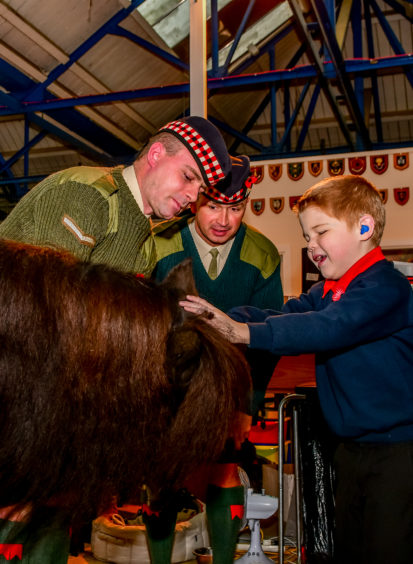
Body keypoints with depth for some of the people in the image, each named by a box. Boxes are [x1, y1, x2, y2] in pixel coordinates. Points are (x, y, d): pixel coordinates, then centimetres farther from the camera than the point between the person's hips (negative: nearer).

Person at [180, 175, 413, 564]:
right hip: (353, 448, 9)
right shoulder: (328, 291, 11)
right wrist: (220, 317, -17)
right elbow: (287, 315, -1)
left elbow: (328, 327, -35)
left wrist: (244, 332, -42)